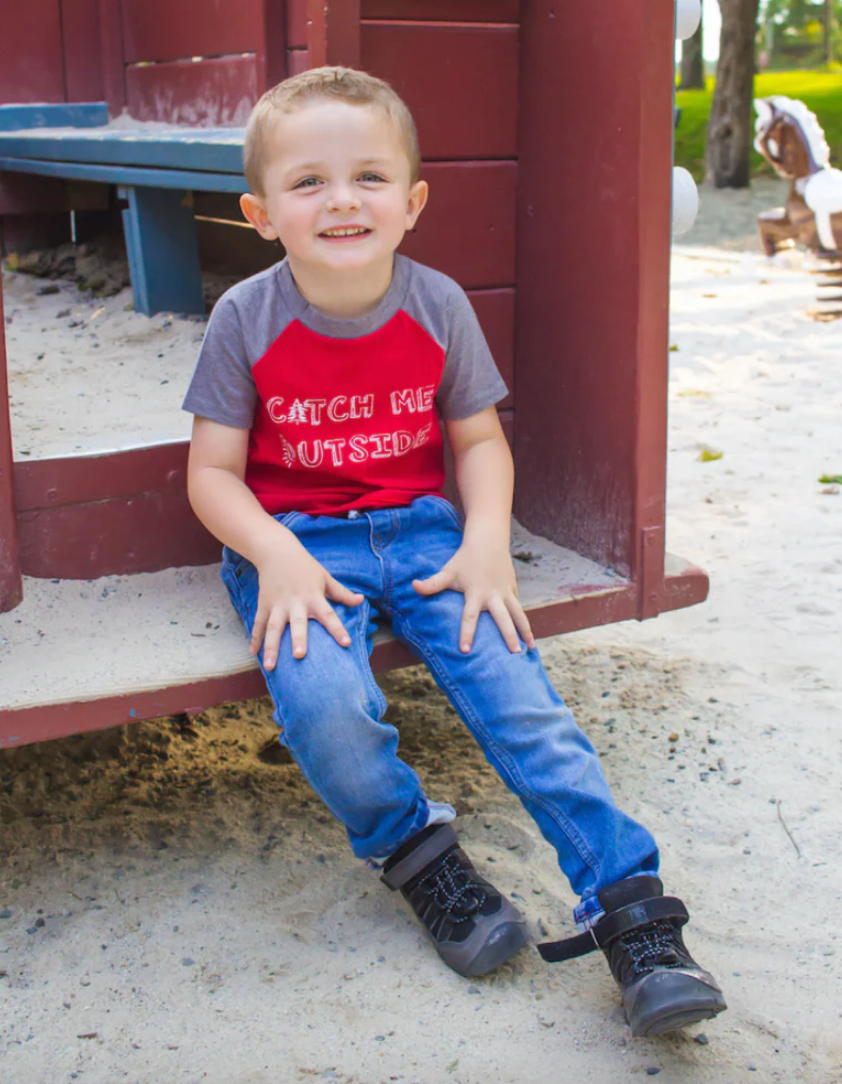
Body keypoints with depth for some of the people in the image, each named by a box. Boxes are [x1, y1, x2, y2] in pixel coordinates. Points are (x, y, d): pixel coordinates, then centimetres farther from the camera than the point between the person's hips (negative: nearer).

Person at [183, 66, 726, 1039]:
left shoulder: (438, 307, -2)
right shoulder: (246, 319, -7)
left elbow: (479, 439, 8)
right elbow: (213, 472, -3)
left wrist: (486, 542, -10)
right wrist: (275, 554, -22)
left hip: (418, 528, 2)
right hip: (296, 541, -1)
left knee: (513, 683, -20)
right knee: (323, 703, -30)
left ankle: (631, 904, -12)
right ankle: (414, 851, 0)